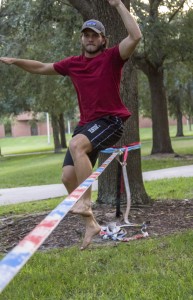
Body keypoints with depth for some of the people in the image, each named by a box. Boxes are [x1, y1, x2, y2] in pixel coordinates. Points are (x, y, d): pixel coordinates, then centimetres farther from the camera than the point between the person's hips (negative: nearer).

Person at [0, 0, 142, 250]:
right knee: (68, 176, -3)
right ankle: (91, 224, 10)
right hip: (87, 123, 6)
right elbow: (42, 68, 22)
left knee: (76, 145, -35)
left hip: (111, 120, -6)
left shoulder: (112, 57, -3)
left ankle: (85, 202, -27)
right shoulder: (73, 63, 11)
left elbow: (135, 36, -18)